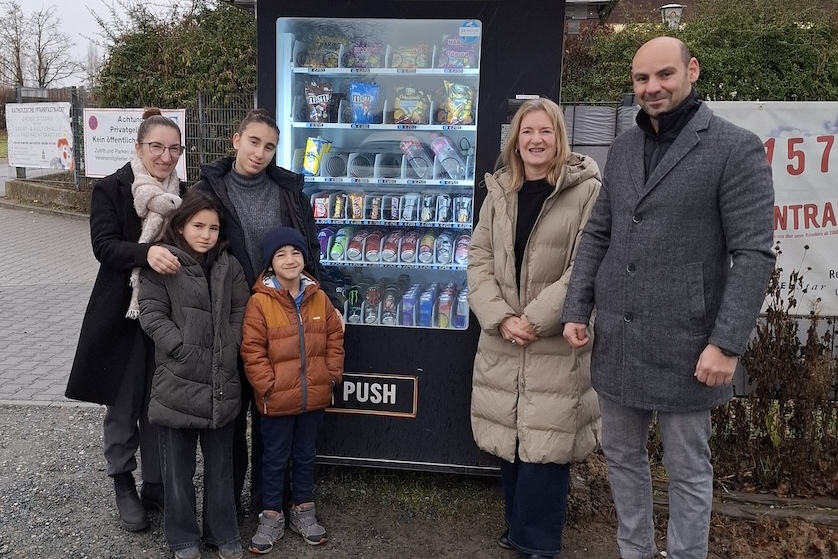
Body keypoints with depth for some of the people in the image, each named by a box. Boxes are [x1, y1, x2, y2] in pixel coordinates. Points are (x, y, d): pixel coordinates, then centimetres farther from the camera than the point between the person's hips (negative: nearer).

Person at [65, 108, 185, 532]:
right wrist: (146, 253, -33)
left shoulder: (184, 194, 6)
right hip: (123, 314, -3)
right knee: (123, 405, 9)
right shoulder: (110, 190, -5)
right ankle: (123, 485, 28)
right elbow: (104, 246, -16)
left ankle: (155, 487, 25)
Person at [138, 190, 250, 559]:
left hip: (222, 382, 3)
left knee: (221, 462, 14)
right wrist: (185, 350, -16)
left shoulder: (229, 266, 7)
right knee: (178, 467, 10)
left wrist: (229, 350, -5)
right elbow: (151, 314, -9)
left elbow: (241, 311, 7)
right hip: (178, 381, -3)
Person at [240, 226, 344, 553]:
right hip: (277, 398, -4)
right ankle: (271, 515, 27)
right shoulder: (259, 302, -12)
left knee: (306, 455, 18)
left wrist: (332, 374, 2)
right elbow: (251, 350, -12)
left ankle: (304, 510, 34)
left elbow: (334, 337, 8)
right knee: (275, 458, 12)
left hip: (314, 395, 4)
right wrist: (267, 384, -15)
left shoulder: (319, 298, 1)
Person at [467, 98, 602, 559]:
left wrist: (536, 318, -16)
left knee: (545, 444, 0)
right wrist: (501, 319, -9)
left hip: (557, 344, -4)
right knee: (508, 440, 14)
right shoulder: (499, 191, 7)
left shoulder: (586, 190, -8)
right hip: (501, 341, 5)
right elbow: (479, 261, 4)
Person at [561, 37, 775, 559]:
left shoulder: (737, 148, -7)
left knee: (688, 471, 9)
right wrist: (577, 309, 4)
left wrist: (727, 343, -16)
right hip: (616, 340, 6)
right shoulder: (623, 149, 11)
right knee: (623, 456, 18)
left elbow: (753, 253, -11)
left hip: (683, 345, -6)